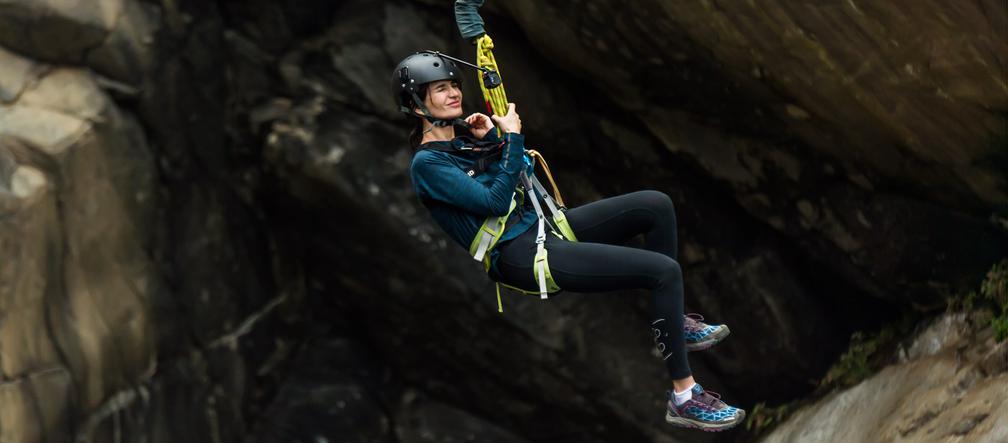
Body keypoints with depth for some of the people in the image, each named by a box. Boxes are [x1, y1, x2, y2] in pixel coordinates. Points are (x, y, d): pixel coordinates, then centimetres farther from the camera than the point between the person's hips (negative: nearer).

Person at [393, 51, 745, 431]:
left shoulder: (462, 136, 13)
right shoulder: (427, 164, -12)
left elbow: (523, 179, 13)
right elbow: (495, 202, -19)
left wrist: (491, 139, 0)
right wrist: (511, 138, -14)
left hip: (538, 225, 9)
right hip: (521, 257, -9)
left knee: (656, 205, 0)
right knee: (665, 270, -18)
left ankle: (674, 321, 12)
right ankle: (684, 397, -12)